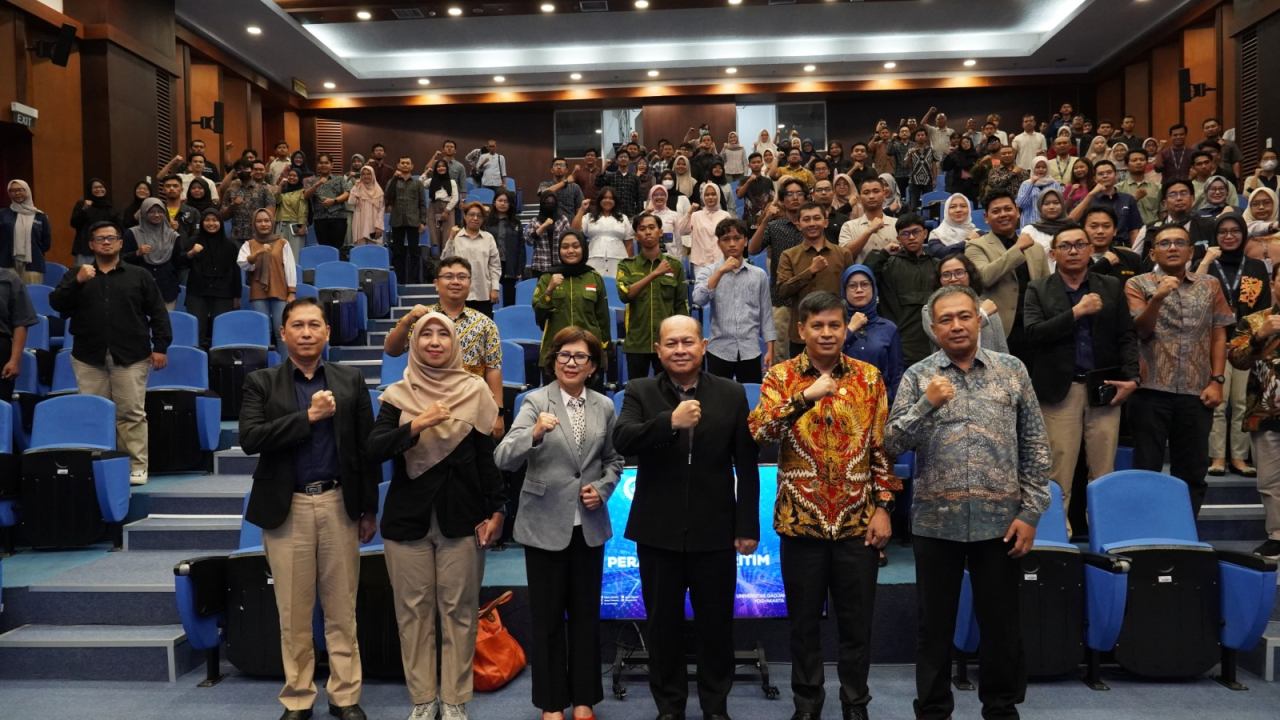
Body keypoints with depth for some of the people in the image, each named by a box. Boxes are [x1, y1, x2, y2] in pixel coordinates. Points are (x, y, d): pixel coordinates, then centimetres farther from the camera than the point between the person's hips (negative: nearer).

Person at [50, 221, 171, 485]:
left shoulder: (139, 276, 8)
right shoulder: (75, 275, 14)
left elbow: (158, 312, 6)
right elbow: (57, 304, 0)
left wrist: (160, 346, -2)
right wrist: (77, 282, -14)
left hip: (131, 356, -2)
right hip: (88, 357, 2)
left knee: (132, 413, -3)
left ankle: (137, 466, 0)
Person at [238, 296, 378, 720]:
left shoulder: (351, 381, 5)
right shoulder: (261, 383, 3)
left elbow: (367, 447, 5)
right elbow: (250, 439, -11)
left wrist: (370, 509, 3)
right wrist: (309, 415, -16)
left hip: (340, 504, 1)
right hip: (287, 508, 0)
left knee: (341, 610, 8)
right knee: (294, 613, 8)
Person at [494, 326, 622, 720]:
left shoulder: (604, 406, 2)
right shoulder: (536, 401, -9)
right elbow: (504, 459, -21)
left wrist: (603, 488, -5)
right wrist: (535, 433, -39)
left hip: (589, 525, 3)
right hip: (545, 525, -3)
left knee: (586, 614, 12)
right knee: (547, 616, 9)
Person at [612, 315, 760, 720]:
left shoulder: (732, 394, 0)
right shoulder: (640, 392, 0)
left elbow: (747, 465, 1)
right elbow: (622, 441, -18)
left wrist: (748, 526, -1)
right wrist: (670, 421, -31)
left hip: (715, 531, 0)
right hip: (658, 531, 0)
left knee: (716, 623, 12)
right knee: (663, 623, 12)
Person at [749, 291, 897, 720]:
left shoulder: (869, 376, 3)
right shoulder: (781, 376, -1)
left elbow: (882, 447, 4)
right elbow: (759, 433, -16)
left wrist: (883, 507, -2)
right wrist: (806, 396, -25)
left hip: (858, 521, 1)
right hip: (800, 520, -1)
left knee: (857, 621, 10)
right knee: (804, 620, 11)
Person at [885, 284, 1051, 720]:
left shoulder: (1012, 370, 3)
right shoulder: (918, 376, 1)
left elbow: (1035, 447, 4)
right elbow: (892, 445, -6)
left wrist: (1030, 512, -1)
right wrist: (926, 405, -20)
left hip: (1000, 521, 1)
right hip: (936, 522, 0)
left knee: (1001, 623, 12)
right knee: (935, 624, 10)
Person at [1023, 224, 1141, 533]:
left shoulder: (1112, 287, 12)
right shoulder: (1038, 290, 6)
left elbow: (1126, 336, 7)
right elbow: (1034, 334, -8)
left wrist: (1131, 378, -5)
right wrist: (1076, 312, -12)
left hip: (1104, 388, 2)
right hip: (1060, 390, -2)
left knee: (1103, 472, 7)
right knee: (1059, 473, 0)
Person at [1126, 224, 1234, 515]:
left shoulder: (1210, 285, 11)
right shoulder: (1138, 284, 2)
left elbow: (1218, 335, 9)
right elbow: (1140, 331, -7)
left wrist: (1217, 380, 1)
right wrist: (1158, 297, -23)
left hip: (1196, 392, 3)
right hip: (1151, 391, -3)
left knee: (1192, 471, 8)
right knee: (1146, 469, 2)